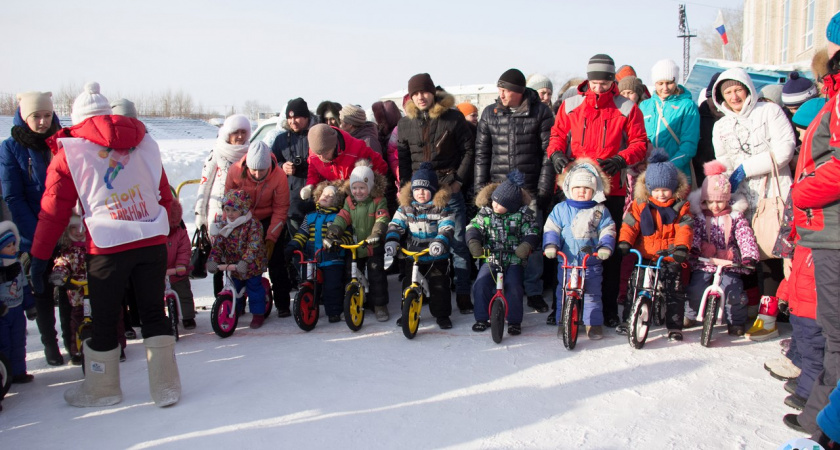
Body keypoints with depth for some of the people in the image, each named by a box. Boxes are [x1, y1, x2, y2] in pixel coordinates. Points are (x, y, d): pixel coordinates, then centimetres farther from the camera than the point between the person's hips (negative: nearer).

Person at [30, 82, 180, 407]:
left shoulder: (71, 151, 2)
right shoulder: (144, 143, 11)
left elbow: (54, 209, 2)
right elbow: (164, 195, 13)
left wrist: (39, 256, 8)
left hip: (108, 247, -3)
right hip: (153, 241, 3)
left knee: (104, 320, 12)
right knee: (154, 312, 13)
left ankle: (103, 389, 28)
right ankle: (166, 387, 15)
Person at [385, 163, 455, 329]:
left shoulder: (442, 208, -8)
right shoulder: (406, 207, 1)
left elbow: (447, 228, -18)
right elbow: (395, 225, -5)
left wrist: (440, 242, -36)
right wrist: (391, 240, -23)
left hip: (437, 257, -3)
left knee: (439, 287, 3)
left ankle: (442, 315, 18)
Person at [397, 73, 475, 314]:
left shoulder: (453, 117, -2)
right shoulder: (405, 123, 8)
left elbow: (469, 149, 1)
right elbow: (402, 159, 13)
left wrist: (458, 179, -5)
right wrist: (407, 186, 4)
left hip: (450, 188, -3)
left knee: (458, 242, -4)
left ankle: (462, 293, 2)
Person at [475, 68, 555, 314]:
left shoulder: (541, 112, -1)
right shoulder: (490, 113, 7)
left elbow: (549, 152, 0)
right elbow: (481, 153, 10)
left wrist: (544, 189, -4)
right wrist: (480, 187, 5)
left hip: (530, 189, -2)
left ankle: (534, 291, 14)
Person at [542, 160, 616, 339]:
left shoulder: (600, 210, 4)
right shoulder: (561, 209, 4)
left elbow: (608, 231, 2)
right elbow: (551, 228, 1)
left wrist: (605, 247, -16)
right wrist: (550, 245, -16)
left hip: (592, 263, 0)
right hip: (566, 262, 1)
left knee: (592, 294, 4)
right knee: (563, 294, 6)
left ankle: (594, 324, 14)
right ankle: (562, 322, 17)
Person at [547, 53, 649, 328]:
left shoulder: (627, 109, 4)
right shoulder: (570, 106, 8)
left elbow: (640, 143, 4)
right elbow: (558, 134, 15)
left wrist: (621, 160, -15)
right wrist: (556, 153, -7)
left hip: (612, 190, -1)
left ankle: (609, 307, 13)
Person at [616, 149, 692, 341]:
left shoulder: (680, 207, 3)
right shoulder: (640, 205, 5)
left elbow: (685, 228, -9)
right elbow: (630, 224, -2)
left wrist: (682, 247, -26)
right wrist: (624, 241, -19)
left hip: (671, 259, -1)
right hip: (644, 258, 1)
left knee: (675, 293, 0)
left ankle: (674, 327, 10)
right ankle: (628, 321, 16)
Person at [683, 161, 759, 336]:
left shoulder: (735, 216, 3)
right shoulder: (699, 216, 6)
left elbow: (745, 236, -9)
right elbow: (694, 233, -7)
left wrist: (749, 256, -26)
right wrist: (693, 247, -29)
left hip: (729, 263, -1)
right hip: (703, 263, 1)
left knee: (733, 292, -19)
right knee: (696, 289, -15)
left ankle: (736, 321, 6)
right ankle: (692, 314, 15)